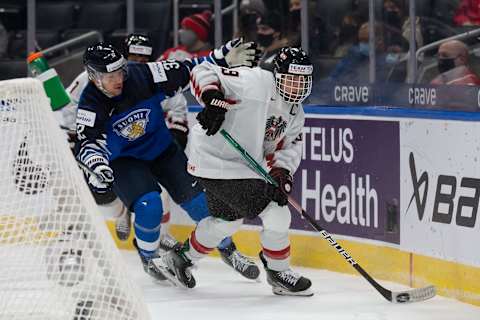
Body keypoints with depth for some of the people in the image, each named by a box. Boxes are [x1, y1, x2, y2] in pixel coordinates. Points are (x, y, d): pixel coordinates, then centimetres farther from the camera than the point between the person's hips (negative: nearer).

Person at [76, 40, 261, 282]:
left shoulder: (141, 76, -21)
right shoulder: (90, 105, -24)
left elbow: (186, 72, -17)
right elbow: (87, 143, -31)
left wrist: (223, 59, -26)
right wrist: (97, 166, -52)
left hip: (161, 149, 3)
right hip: (123, 160, -2)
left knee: (199, 200, -4)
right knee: (149, 206, -26)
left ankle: (228, 250, 17)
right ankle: (148, 257, 2)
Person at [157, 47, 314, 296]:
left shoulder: (295, 113, 6)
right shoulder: (255, 83, -21)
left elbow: (288, 147, 7)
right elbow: (203, 72, -20)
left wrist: (282, 174, -13)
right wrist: (213, 99, -38)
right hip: (219, 162, -10)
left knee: (226, 220, 29)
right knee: (276, 216, -10)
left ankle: (181, 258, 45)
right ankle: (279, 274, 9)